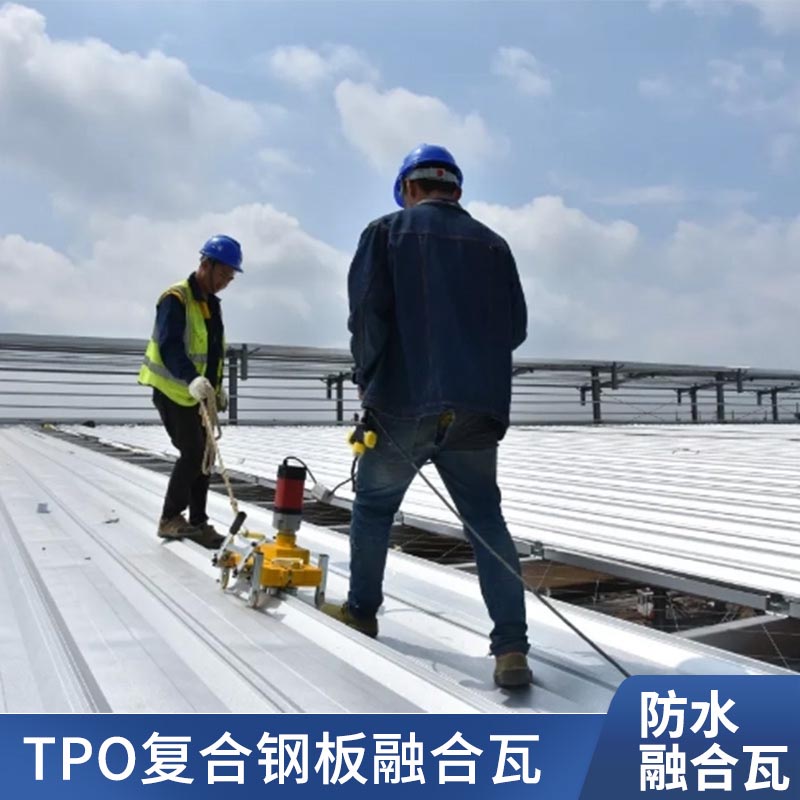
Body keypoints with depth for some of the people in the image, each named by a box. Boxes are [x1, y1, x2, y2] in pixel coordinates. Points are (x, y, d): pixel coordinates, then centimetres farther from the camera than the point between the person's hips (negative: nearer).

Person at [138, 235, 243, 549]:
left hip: (199, 394, 9)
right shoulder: (176, 299, -16)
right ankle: (170, 519, 2)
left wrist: (218, 387, 17)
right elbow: (169, 346, -29)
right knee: (193, 453, -12)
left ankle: (197, 522, 17)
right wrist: (191, 379, -42)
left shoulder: (212, 302, 13)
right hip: (173, 392, -9)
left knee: (203, 455, 8)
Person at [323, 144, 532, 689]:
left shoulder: (387, 231, 2)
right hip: (479, 409, 3)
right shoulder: (492, 244, 11)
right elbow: (515, 327, 11)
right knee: (487, 520, 8)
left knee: (374, 505, 18)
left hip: (404, 403, -2)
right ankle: (512, 647, 0)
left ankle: (362, 610, 32)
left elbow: (366, 313, -6)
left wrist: (368, 381, 7)